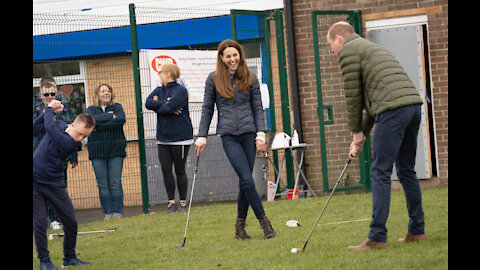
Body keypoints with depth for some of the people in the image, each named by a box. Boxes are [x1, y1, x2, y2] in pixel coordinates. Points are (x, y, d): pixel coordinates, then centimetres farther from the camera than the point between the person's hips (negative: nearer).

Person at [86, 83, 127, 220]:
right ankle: (107, 212, 2)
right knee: (103, 184, -2)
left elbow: (121, 119, -10)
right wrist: (110, 116, -11)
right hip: (97, 151, 0)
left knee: (115, 183, -5)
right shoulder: (91, 110, 11)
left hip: (116, 150, 0)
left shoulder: (117, 107, 11)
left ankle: (117, 211, -2)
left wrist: (99, 125, -10)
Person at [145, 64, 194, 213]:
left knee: (180, 170, 2)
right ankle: (171, 202, 7)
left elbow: (168, 108, -19)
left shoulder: (180, 90, -8)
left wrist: (157, 105, -1)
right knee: (166, 170, 2)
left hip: (180, 138, -6)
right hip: (163, 139, 6)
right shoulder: (159, 90, 12)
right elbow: (148, 103, -6)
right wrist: (166, 105, -15)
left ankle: (183, 202, 11)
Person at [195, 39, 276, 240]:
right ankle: (263, 221, -6)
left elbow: (258, 107, 9)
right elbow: (207, 109, 8)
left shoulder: (250, 79, 8)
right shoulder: (214, 79, 4)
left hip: (249, 134, 2)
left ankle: (240, 226, 13)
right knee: (247, 180, -13)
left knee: (244, 182, 3)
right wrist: (201, 137, 4)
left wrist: (261, 134, -1)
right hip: (229, 136, -2)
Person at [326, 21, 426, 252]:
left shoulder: (348, 50, 4)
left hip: (393, 109, -9)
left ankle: (377, 237, -8)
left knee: (380, 173, -7)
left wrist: (356, 132, 11)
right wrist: (362, 134, 27)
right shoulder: (371, 48, 32)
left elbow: (353, 95, 1)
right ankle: (417, 231, 19)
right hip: (413, 103, 9)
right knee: (406, 170, 17)